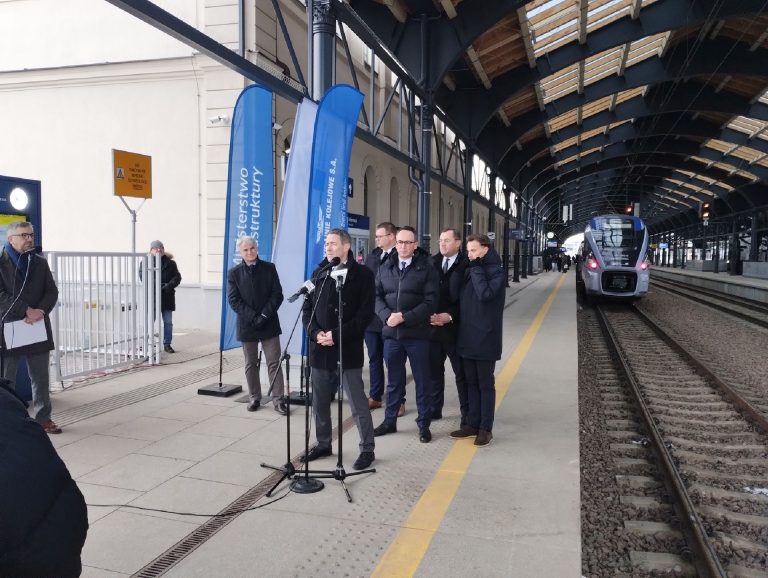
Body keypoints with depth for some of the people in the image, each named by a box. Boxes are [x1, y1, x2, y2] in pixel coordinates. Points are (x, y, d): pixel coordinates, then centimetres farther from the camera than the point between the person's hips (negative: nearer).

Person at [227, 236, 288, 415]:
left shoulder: (269, 268, 4)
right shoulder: (234, 273, 3)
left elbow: (277, 295, -1)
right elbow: (234, 300, -4)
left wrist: (264, 315, -12)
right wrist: (253, 317, -14)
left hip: (269, 324, 0)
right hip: (247, 325, 1)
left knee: (274, 363, -1)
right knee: (251, 364, 9)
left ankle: (278, 399, 2)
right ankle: (255, 398, 20)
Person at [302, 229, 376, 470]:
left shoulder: (362, 274, -5)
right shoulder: (318, 274, 11)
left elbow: (365, 313, -10)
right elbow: (307, 308, 11)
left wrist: (337, 335, -16)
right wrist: (316, 333, -7)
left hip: (347, 349, -5)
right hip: (320, 349, 5)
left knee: (357, 403, 0)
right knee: (319, 401, 14)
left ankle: (367, 449, 13)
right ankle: (323, 443, 31)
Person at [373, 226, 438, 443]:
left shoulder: (426, 268, -5)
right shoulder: (385, 268, 9)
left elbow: (430, 302, -12)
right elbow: (377, 296, 7)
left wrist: (404, 317, -18)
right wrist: (387, 316, -12)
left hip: (417, 334, -3)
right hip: (391, 333, 4)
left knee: (422, 381, 8)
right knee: (394, 380, 16)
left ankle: (424, 424, 20)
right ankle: (390, 420, 29)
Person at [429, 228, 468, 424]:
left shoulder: (466, 265, -7)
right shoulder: (432, 263, 5)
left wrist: (450, 316, -17)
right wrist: (429, 315, -10)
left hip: (455, 328, -4)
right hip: (432, 327, 4)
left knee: (461, 373, 7)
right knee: (434, 370, 12)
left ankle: (466, 413, 20)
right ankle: (434, 409, 26)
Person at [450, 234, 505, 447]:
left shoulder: (496, 270, -9)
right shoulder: (470, 269, 10)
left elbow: (485, 294, -24)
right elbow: (454, 293, 1)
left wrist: (476, 268, -17)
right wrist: (461, 268, -8)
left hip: (485, 338, -6)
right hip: (467, 337, 6)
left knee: (485, 384, 4)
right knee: (471, 383, 13)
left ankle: (486, 428, 12)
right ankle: (472, 423, 24)